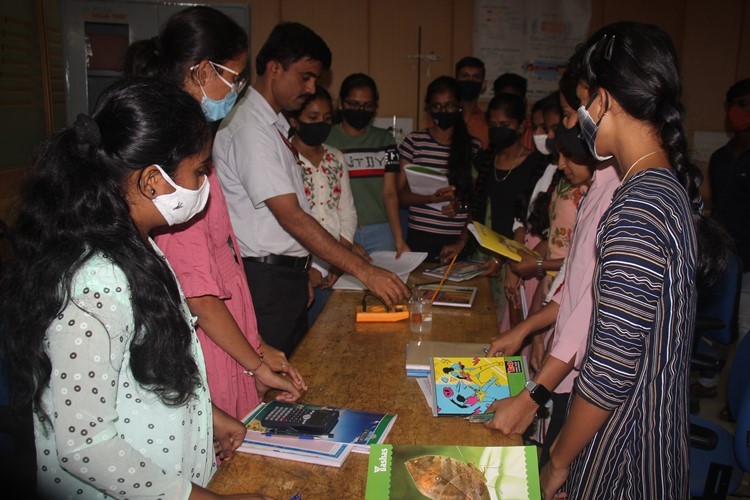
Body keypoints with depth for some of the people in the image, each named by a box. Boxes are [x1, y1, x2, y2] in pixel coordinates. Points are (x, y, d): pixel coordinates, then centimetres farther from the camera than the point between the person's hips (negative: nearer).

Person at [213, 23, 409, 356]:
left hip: (287, 273, 10)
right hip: (264, 278, -9)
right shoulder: (249, 127, -18)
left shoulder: (276, 123, 13)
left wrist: (301, 275, 15)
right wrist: (364, 271, -24)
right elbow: (291, 217, -23)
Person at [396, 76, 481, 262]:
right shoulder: (414, 141, 2)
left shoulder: (473, 147, 6)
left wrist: (463, 241, -7)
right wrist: (432, 198, -17)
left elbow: (476, 203, 8)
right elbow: (401, 195, 1)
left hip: (459, 240, 1)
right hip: (420, 239, -1)